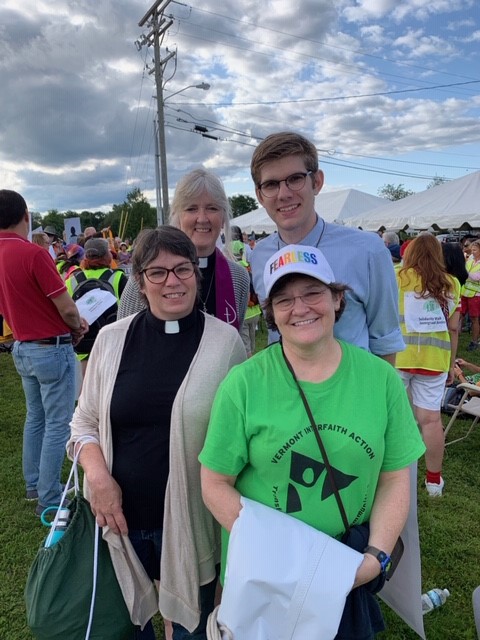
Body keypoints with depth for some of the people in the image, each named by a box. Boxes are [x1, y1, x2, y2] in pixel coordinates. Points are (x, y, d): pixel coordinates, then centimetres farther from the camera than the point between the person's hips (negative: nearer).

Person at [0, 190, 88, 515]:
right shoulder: (33, 253, -20)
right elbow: (67, 308, -19)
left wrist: (70, 322, 9)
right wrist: (76, 326, 3)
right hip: (52, 350, -8)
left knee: (35, 419, 21)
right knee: (58, 425, 3)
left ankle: (34, 485, 34)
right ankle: (49, 499, 12)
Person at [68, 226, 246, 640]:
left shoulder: (225, 341, -10)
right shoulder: (111, 339, -3)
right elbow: (85, 421, 5)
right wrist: (98, 476, -11)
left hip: (191, 520, -2)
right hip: (121, 516, 3)